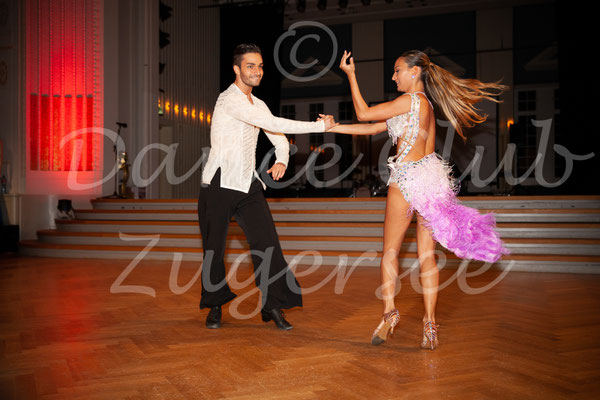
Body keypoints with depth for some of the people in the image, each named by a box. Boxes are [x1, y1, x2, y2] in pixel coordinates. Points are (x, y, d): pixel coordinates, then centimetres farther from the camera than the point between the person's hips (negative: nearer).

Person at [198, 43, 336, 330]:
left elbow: (279, 138, 20)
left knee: (267, 244, -5)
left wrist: (282, 159, -3)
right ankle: (215, 306, 23)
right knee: (214, 249, 4)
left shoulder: (257, 104, 15)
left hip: (248, 184, 6)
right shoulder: (229, 99, -11)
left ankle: (272, 306, 5)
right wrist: (320, 126, -18)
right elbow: (273, 124, -21)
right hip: (219, 185, -6)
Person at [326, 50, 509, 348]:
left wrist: (350, 74, 5)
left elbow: (364, 114, -3)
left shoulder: (412, 100, -7)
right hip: (428, 177, 8)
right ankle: (430, 325, 4)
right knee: (426, 255, 4)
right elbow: (371, 128, 20)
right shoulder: (424, 105, 20)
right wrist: (334, 127, 18)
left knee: (390, 251, 3)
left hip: (407, 178, -8)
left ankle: (389, 312, -3)